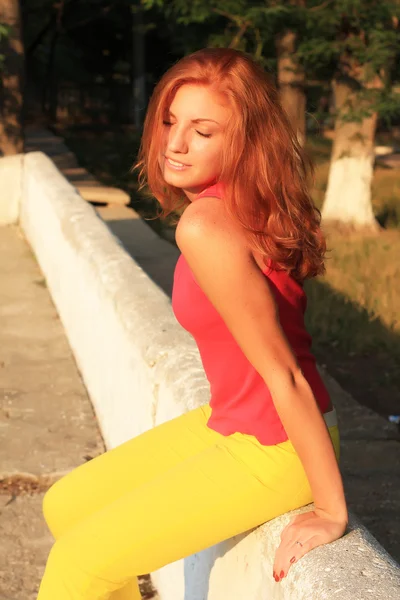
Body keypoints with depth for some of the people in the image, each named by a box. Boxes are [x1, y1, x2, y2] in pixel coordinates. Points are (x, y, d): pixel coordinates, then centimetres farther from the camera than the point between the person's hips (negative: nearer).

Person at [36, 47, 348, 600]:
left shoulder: (206, 227, -27)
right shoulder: (241, 203, 0)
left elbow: (283, 373, -24)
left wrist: (332, 511, -19)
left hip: (272, 451, -9)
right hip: (227, 423, 9)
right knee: (65, 506, 15)